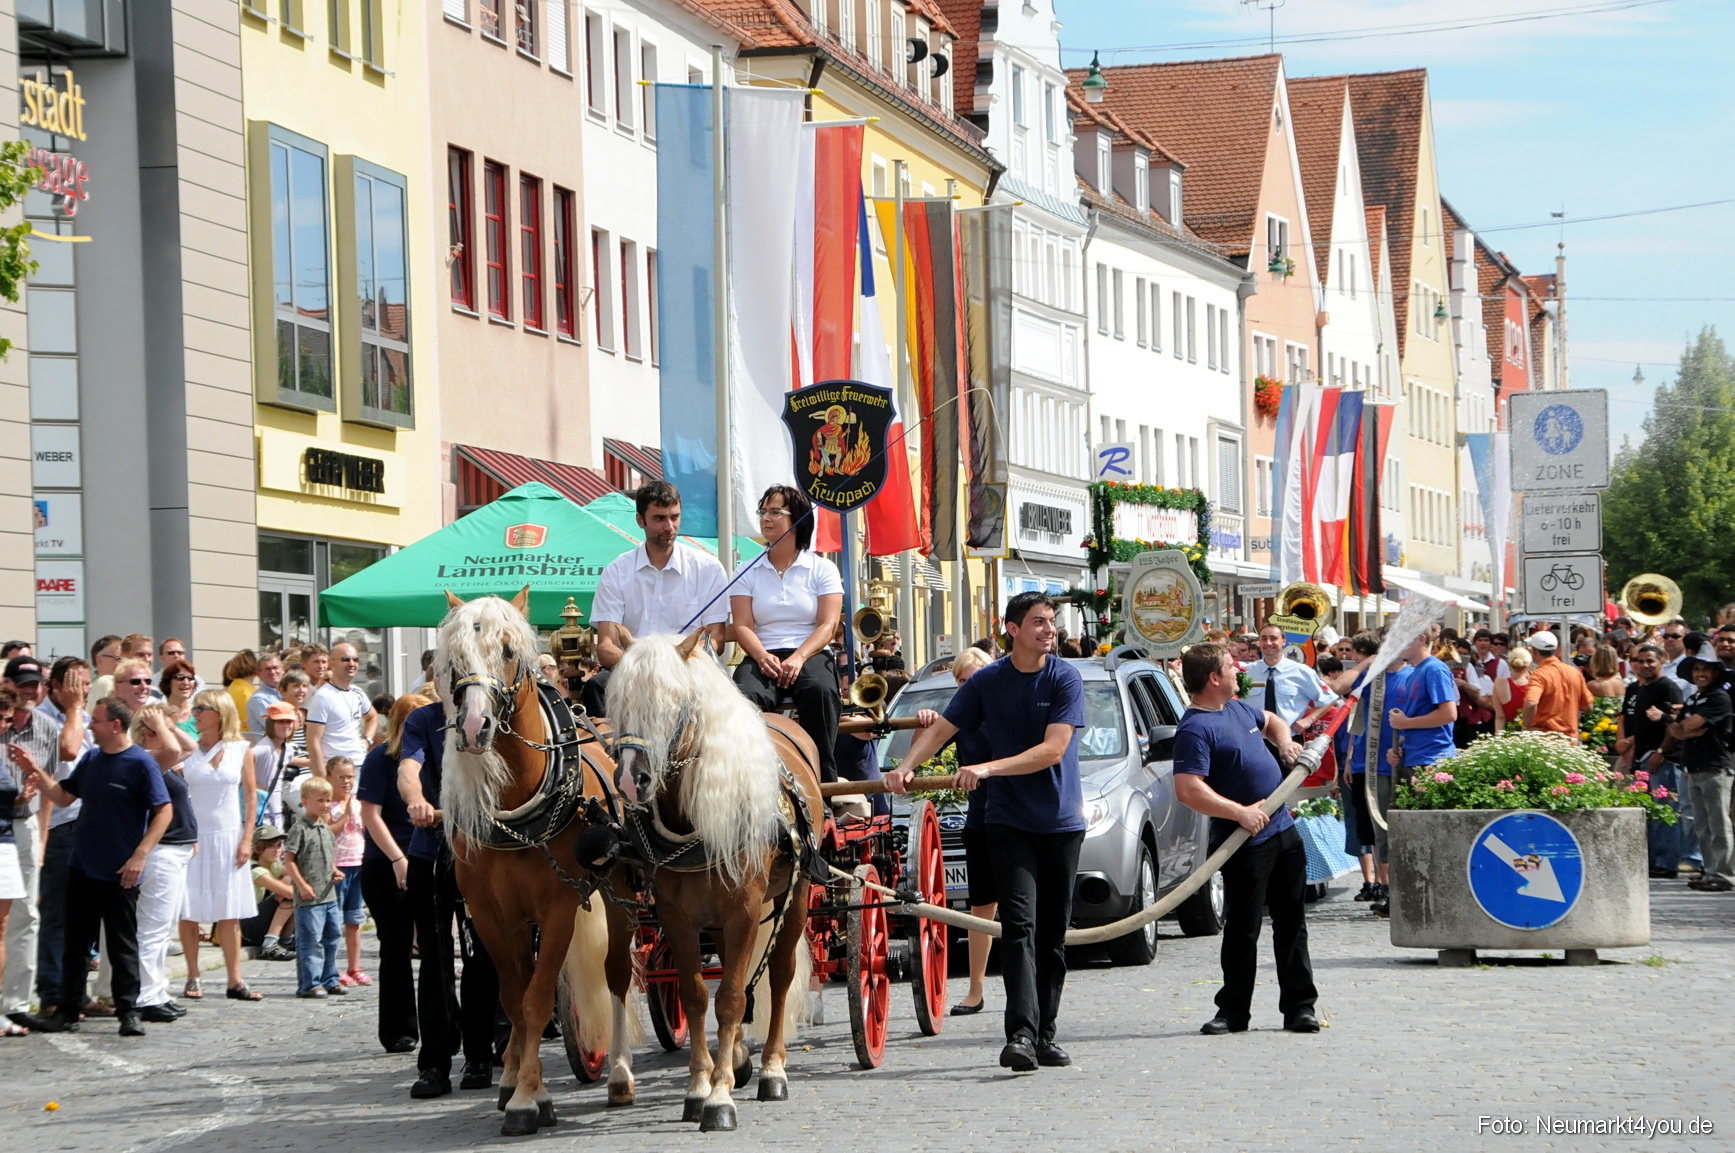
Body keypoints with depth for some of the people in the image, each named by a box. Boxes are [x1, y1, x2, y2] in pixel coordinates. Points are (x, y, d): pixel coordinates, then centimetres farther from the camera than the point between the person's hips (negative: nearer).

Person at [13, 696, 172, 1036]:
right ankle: (67, 1011, 17)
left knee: (123, 945, 1)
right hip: (82, 868, 7)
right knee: (75, 943, 10)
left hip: (119, 875, -7)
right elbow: (62, 796, 17)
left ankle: (128, 1012, 8)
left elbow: (164, 811, -14)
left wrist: (139, 855, -20)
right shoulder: (91, 759, 10)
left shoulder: (141, 763, -11)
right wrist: (35, 771, 3)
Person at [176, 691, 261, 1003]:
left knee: (230, 913, 2)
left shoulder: (241, 751, 4)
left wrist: (247, 839, -1)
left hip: (229, 837, 1)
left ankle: (235, 980, 5)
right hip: (194, 837, -1)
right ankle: (193, 979, 7)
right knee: (189, 910, -2)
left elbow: (250, 796, 6)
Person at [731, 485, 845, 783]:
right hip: (762, 657, 1)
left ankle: (824, 781, -35)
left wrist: (799, 657, -19)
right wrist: (762, 657, -18)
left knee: (819, 690, -37)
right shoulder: (748, 573, 16)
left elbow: (827, 625, 0)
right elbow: (743, 626, 4)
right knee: (747, 696, -35)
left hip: (811, 654, -1)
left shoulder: (822, 569, 11)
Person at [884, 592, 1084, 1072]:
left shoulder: (1065, 679, -5)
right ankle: (1021, 1034, -24)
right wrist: (906, 767, -17)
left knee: (1053, 934, 5)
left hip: (1062, 820, 0)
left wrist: (989, 768, -24)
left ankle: (1045, 1035, 14)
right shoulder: (986, 682, 2)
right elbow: (941, 729, 2)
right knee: (1019, 925, -14)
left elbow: (1053, 748, -15)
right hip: (1009, 820, 0)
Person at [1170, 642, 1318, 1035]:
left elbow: (1272, 721, 36)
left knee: (1292, 925, 11)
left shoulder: (1239, 708, 12)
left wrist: (1284, 741, 13)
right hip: (1246, 844, -8)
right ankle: (1233, 1011, 7)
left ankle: (1300, 1005, 18)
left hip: (1284, 830, 8)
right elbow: (1188, 790, -26)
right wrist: (1240, 813, -27)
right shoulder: (1195, 729, -16)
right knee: (1242, 929, -2)